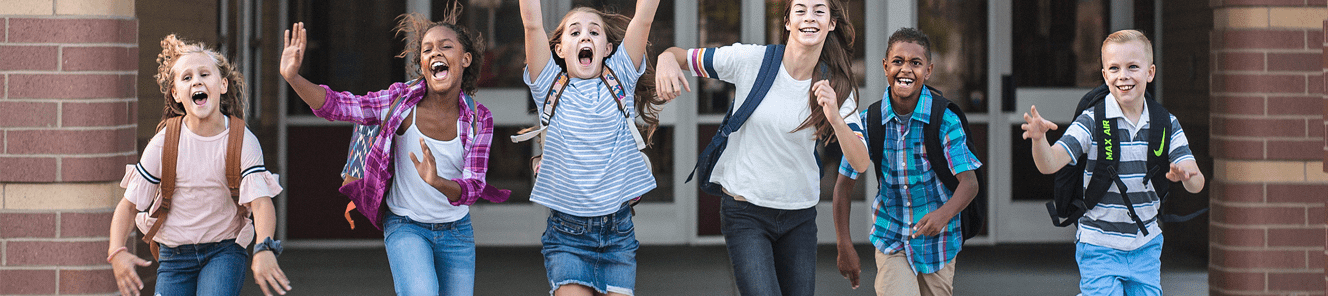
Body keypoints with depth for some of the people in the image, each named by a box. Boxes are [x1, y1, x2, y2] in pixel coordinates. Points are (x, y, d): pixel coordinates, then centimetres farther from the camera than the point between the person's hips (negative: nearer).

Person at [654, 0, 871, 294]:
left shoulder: (837, 87, -3)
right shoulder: (750, 60, -9)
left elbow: (861, 163, -10)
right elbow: (679, 56, 0)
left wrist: (835, 117, -28)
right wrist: (667, 60, -25)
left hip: (800, 216, 3)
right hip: (745, 213, -3)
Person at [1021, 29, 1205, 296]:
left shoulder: (1166, 125, 0)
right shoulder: (1092, 122, -9)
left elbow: (1196, 182, -7)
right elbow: (1049, 164, -19)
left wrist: (1187, 175, -32)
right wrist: (1039, 138, -41)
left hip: (1146, 247, 3)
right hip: (1100, 249, -3)